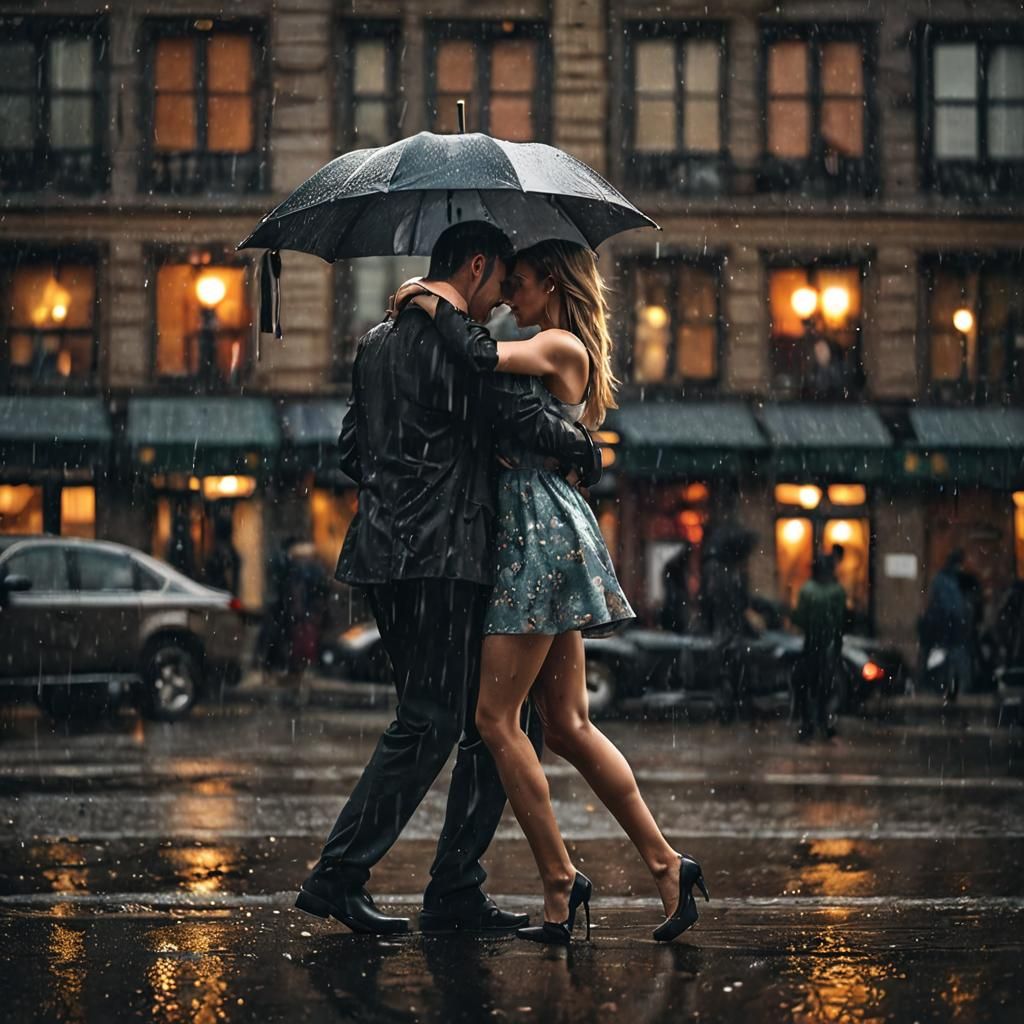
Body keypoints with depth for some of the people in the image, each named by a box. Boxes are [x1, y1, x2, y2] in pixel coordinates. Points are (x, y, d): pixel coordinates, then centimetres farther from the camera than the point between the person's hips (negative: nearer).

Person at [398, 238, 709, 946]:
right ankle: (666, 862, 7)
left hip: (545, 535, -10)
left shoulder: (560, 345, -8)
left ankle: (561, 881, -6)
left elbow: (483, 355, -22)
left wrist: (428, 301, -6)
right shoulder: (559, 356, 21)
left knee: (497, 716, -8)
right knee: (569, 726, 8)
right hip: (542, 538, 10)